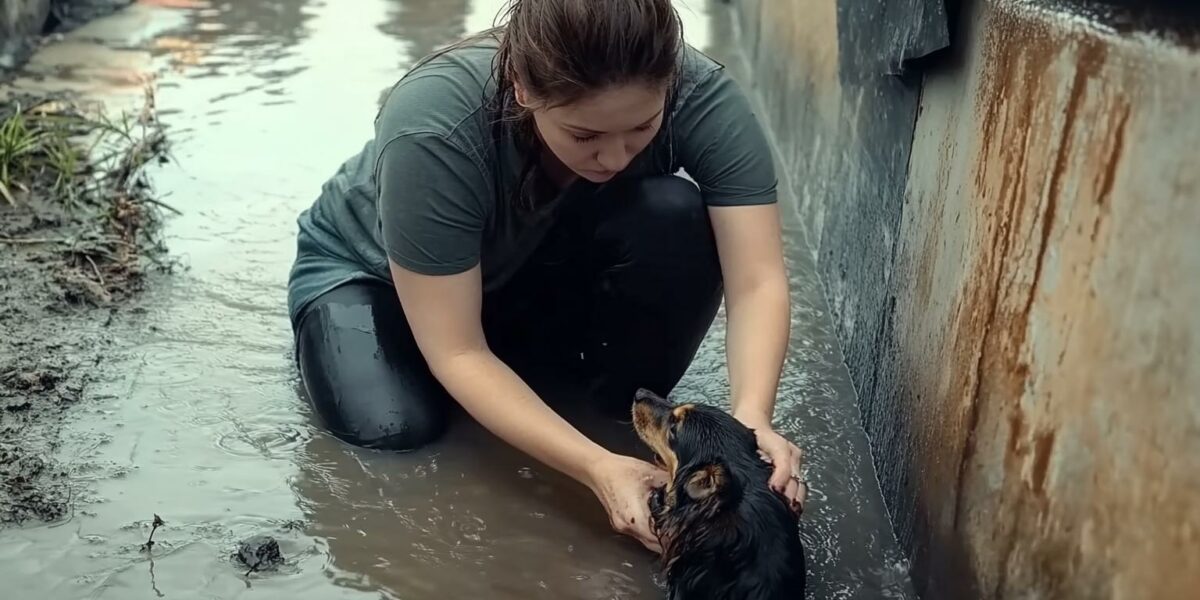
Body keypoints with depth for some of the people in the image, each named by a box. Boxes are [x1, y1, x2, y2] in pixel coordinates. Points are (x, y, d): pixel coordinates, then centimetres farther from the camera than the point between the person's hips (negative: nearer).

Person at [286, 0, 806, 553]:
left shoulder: (700, 94, -30)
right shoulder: (431, 130, -37)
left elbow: (757, 283, -31)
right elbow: (458, 354, -33)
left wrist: (751, 421, -49)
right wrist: (599, 469, -42)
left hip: (543, 270, 2)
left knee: (676, 220, -28)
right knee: (393, 428, -29)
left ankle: (628, 416, -7)